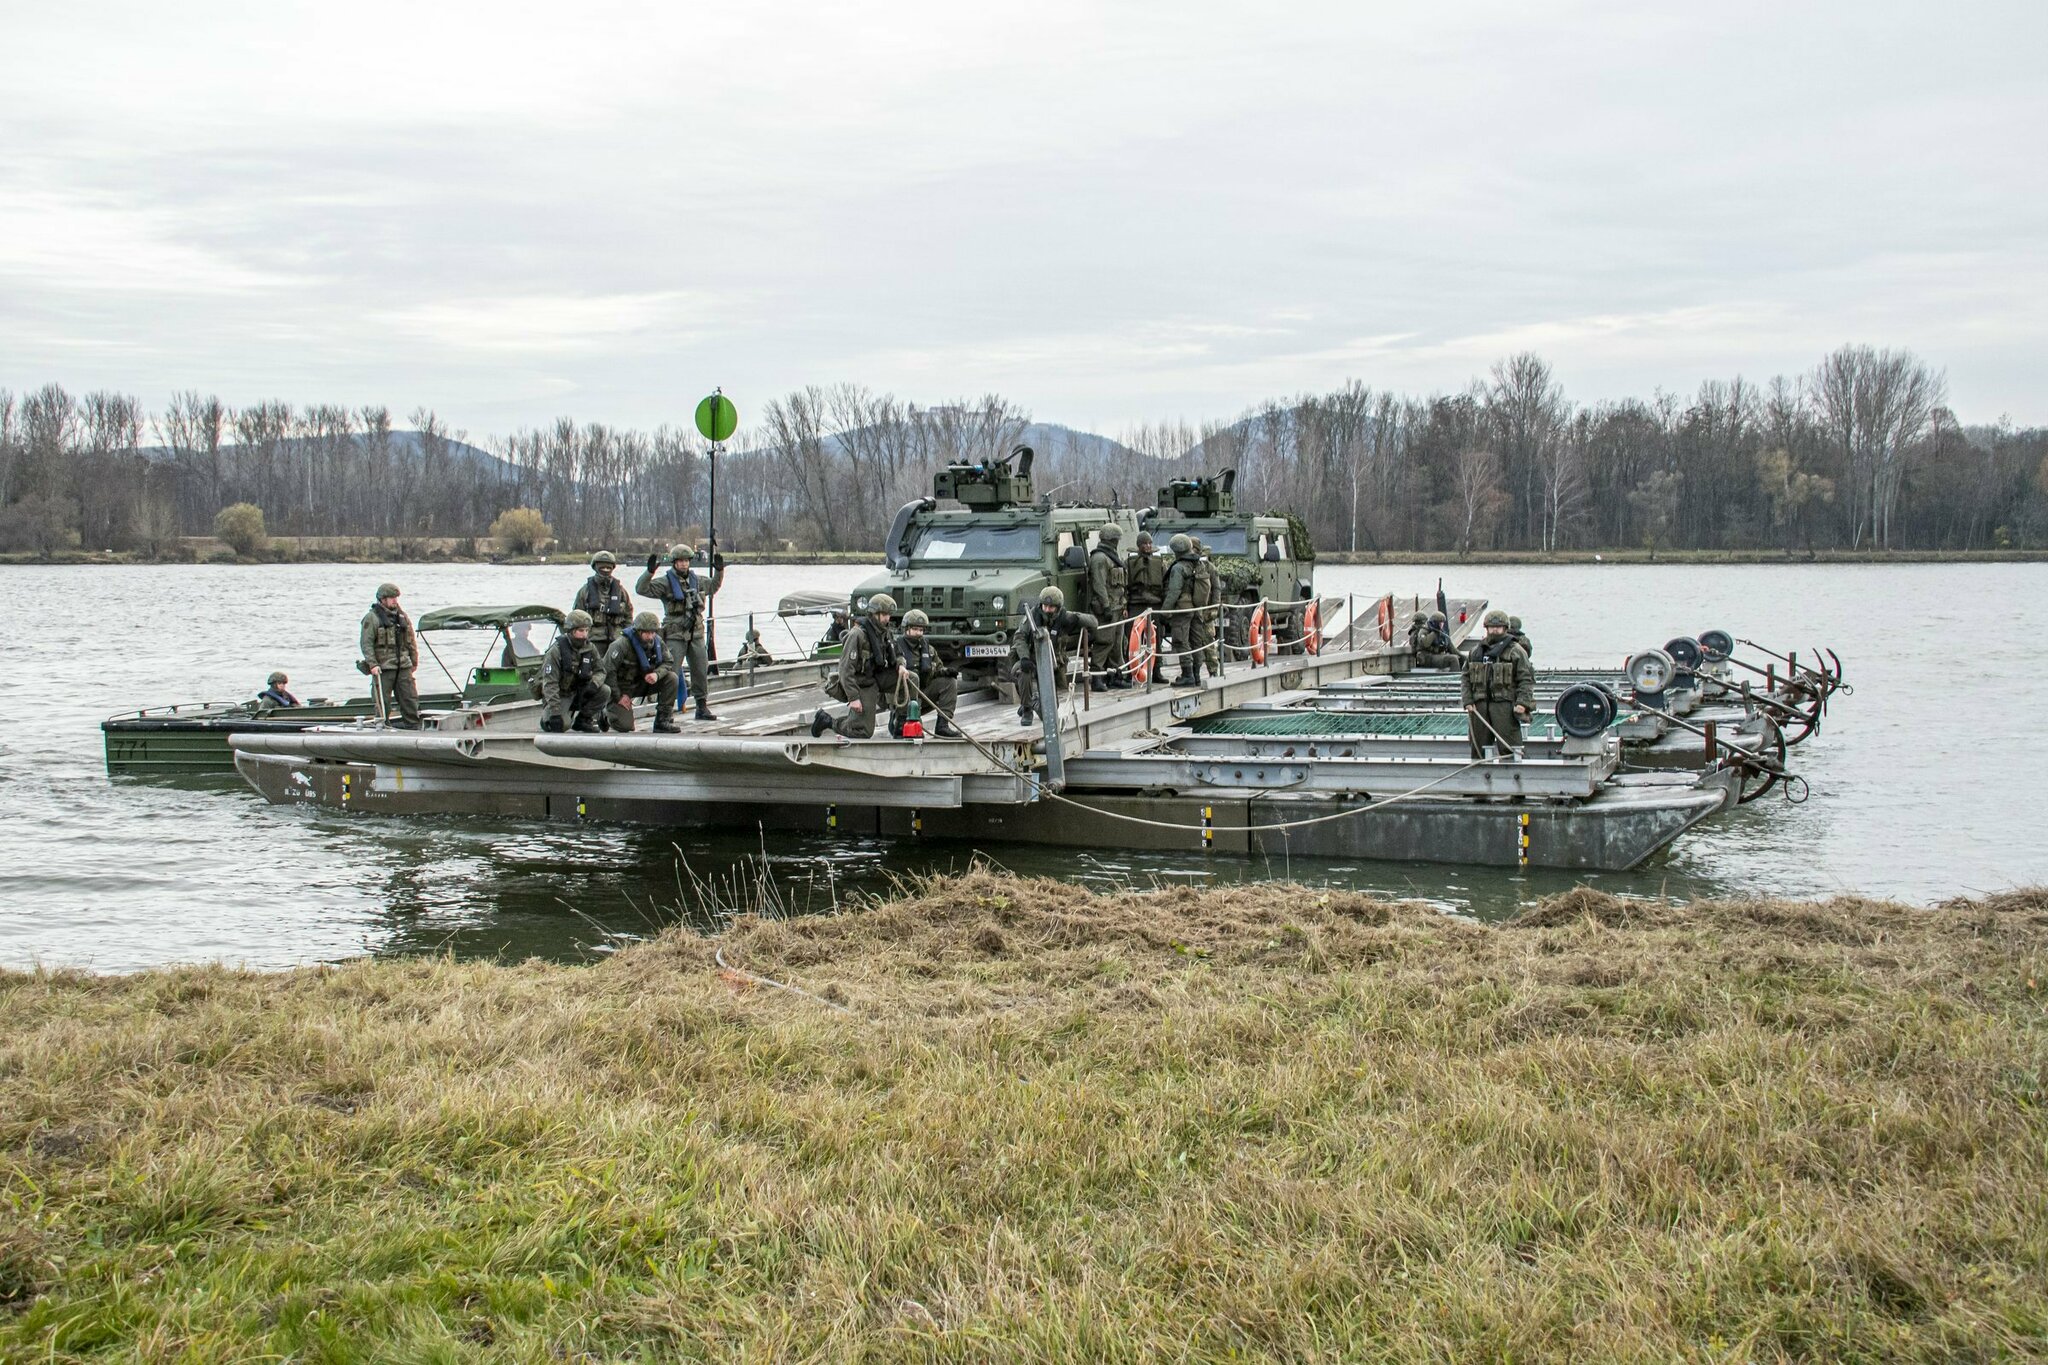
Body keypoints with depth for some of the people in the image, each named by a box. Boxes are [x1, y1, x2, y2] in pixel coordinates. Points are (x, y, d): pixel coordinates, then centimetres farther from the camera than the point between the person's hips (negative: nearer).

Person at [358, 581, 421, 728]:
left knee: (410, 698, 5)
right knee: (383, 701, -2)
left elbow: (411, 640, 18)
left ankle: (413, 727, 12)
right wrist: (372, 664, -16)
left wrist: (414, 660, 17)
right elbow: (366, 643, -8)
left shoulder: (402, 615, 13)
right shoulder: (372, 618, -4)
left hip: (404, 666, 5)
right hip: (383, 667, -5)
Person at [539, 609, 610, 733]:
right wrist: (555, 713, -30)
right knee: (563, 724, -29)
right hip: (559, 695, -5)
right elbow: (550, 684, -24)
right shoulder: (556, 651, -20)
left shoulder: (590, 648, -1)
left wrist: (594, 683, -23)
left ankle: (583, 720, 2)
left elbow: (600, 671, 4)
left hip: (579, 693, 5)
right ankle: (546, 717, 7)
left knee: (605, 691, -17)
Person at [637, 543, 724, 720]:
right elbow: (642, 589, -16)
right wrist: (649, 572, -29)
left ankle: (702, 707, 18)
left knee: (701, 671, 8)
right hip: (675, 634, -5)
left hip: (696, 633, 5)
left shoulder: (696, 580, 11)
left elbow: (713, 586, 31)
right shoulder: (665, 582, -6)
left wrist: (719, 571, 17)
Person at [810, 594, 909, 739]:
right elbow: (846, 669, -24)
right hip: (861, 686, -7)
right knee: (863, 732, -9)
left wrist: (900, 665, -9)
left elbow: (894, 656, 16)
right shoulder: (858, 635, -22)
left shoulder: (884, 632, 2)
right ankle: (826, 720, 10)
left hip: (877, 677, 7)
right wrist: (853, 698, -27)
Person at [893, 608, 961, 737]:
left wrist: (945, 671, -4)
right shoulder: (896, 646, -5)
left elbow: (937, 668, 20)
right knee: (912, 677, -34)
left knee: (949, 681, -5)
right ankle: (900, 723, -27)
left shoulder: (928, 648, 14)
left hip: (920, 696, 6)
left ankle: (942, 726, -12)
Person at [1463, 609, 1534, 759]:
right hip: (1479, 706, 5)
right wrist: (1468, 701, 4)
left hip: (1504, 705, -5)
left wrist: (1522, 703, -14)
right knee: (1478, 747, 8)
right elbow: (1466, 677, 16)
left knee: (1508, 747, -10)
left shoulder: (1516, 651, 2)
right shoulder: (1477, 652, 16)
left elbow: (1526, 679, -3)